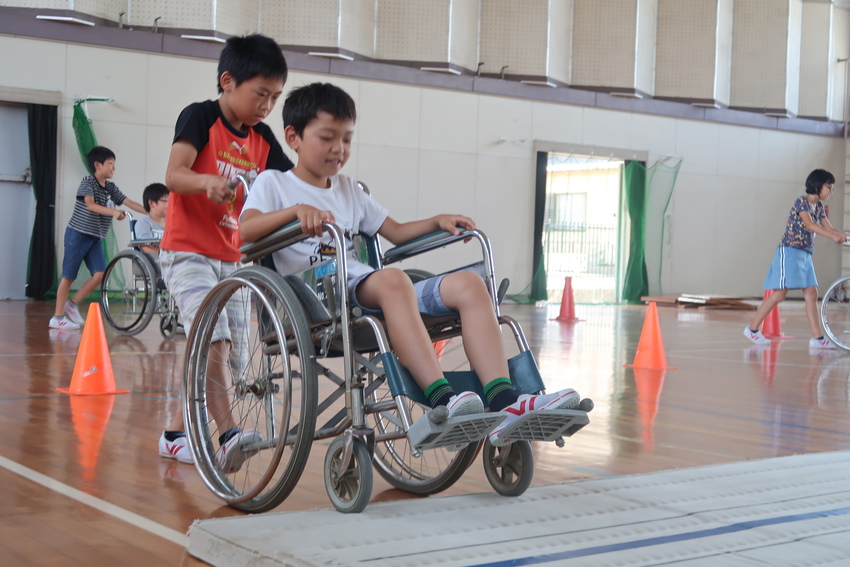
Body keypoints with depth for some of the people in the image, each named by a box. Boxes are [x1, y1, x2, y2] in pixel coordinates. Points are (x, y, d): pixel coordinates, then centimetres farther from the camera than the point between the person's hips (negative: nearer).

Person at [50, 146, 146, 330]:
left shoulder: (111, 187, 7)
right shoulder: (88, 182, -13)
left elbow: (129, 202, 5)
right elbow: (90, 205, -27)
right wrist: (113, 212, -39)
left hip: (95, 238, 6)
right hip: (77, 234, -6)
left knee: (99, 274, -7)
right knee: (68, 276, -2)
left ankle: (73, 304, 10)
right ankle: (58, 317, 6)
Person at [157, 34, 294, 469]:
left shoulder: (262, 139, 8)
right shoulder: (200, 117, -10)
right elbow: (173, 176, -23)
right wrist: (206, 181, -43)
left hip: (231, 258, 7)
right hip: (188, 253, -7)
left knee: (229, 349, 8)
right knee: (212, 340, -22)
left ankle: (176, 432, 21)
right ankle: (228, 433, -27)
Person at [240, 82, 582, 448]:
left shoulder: (348, 189, 31)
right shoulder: (273, 183, 12)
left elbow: (396, 232, 31)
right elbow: (246, 230, -8)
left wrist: (438, 222, 13)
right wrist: (297, 210, -25)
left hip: (364, 287, 7)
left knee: (468, 284, -14)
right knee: (392, 280, -39)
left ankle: (503, 403, -32)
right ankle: (443, 402, -50)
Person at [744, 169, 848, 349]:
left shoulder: (819, 206, 13)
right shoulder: (801, 202, -11)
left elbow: (829, 228, 7)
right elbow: (809, 224, -27)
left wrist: (843, 235, -9)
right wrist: (833, 236, -35)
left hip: (805, 255, 8)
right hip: (790, 251, -8)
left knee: (811, 294, 2)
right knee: (780, 293, -10)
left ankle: (817, 337, 2)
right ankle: (752, 328, 1)